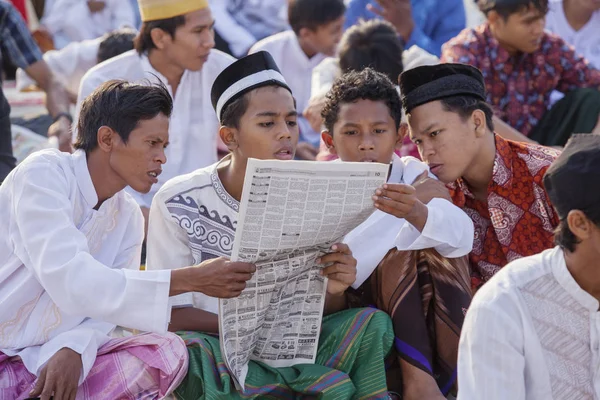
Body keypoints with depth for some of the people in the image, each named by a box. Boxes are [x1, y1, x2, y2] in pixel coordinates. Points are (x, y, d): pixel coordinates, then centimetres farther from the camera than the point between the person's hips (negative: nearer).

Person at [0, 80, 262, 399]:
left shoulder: (128, 217, 7)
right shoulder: (43, 174, -13)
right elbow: (69, 281, -27)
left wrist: (73, 349, -23)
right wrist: (191, 279, -27)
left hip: (53, 360, 7)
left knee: (167, 352, -14)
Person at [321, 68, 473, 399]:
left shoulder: (414, 176, -3)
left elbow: (461, 237, -24)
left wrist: (417, 213, -45)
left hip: (425, 316, 1)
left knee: (439, 244, -20)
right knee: (399, 249, -22)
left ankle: (452, 370, -27)